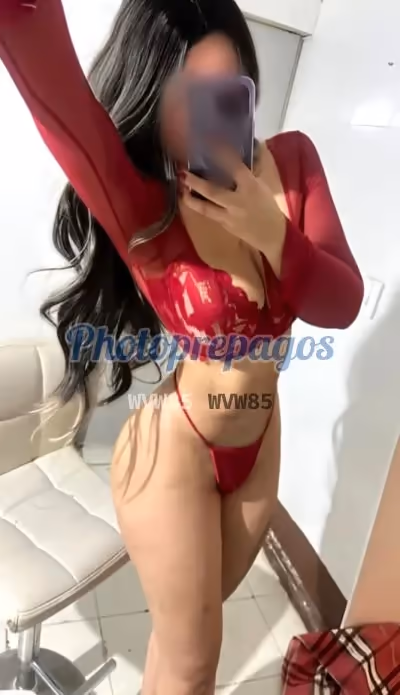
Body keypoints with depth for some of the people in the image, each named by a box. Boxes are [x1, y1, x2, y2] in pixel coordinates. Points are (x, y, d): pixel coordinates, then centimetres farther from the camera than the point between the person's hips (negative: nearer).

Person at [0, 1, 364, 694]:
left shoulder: (291, 161, -9)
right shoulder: (137, 203, -24)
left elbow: (343, 305, -11)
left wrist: (272, 232, -27)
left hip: (259, 440, 6)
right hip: (173, 450, -5)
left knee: (197, 611, 30)